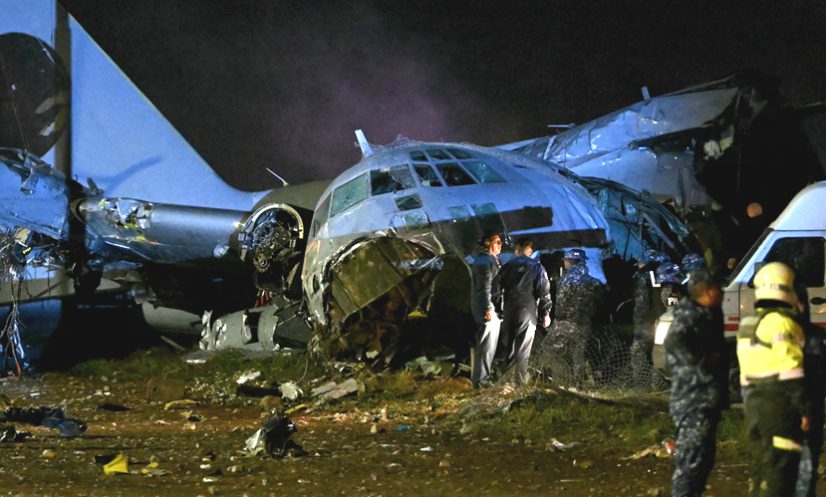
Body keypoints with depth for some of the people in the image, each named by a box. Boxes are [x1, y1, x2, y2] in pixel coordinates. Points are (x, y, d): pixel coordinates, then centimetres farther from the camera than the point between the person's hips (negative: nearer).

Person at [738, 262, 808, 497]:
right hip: (779, 407, -9)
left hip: (754, 405, 9)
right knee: (779, 470, -9)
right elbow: (791, 372, -18)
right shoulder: (781, 322, -13)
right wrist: (804, 409, -14)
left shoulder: (748, 325, 16)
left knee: (759, 469, 16)